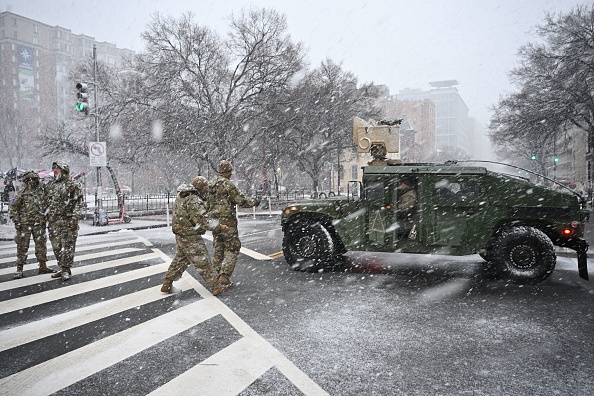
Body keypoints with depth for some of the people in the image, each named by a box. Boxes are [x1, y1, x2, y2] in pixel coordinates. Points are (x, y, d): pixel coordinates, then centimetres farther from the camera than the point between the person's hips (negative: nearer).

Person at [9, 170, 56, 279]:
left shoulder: (43, 190, 5)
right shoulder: (22, 193, -2)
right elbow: (14, 208, 1)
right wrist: (16, 221, -6)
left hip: (39, 223, 3)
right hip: (24, 224, -3)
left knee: (41, 245, 9)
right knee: (22, 246, -1)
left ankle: (43, 266, 19)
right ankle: (19, 269, 5)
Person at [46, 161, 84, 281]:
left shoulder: (72, 185, -4)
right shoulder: (51, 185, 17)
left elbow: (78, 203, -9)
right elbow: (48, 203, 23)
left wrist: (75, 218, -16)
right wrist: (47, 219, 18)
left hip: (68, 221, -7)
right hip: (53, 221, 7)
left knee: (67, 246, -5)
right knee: (56, 246, 10)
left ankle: (66, 270, 1)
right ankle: (62, 268, 20)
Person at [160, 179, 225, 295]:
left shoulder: (180, 198, 7)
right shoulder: (194, 200, -21)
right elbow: (201, 220, -26)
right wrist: (217, 227, -21)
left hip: (179, 236, 9)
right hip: (191, 238, -8)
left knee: (179, 260, 23)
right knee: (203, 263, -1)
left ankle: (166, 285, 30)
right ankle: (216, 287, 7)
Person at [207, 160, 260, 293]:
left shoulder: (210, 184, 10)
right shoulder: (227, 184, -14)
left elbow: (207, 203, 18)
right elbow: (241, 200, -13)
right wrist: (254, 202, 2)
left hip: (214, 221, 8)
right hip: (227, 221, -8)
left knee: (218, 249, 17)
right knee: (232, 249, -1)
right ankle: (224, 278, -5)